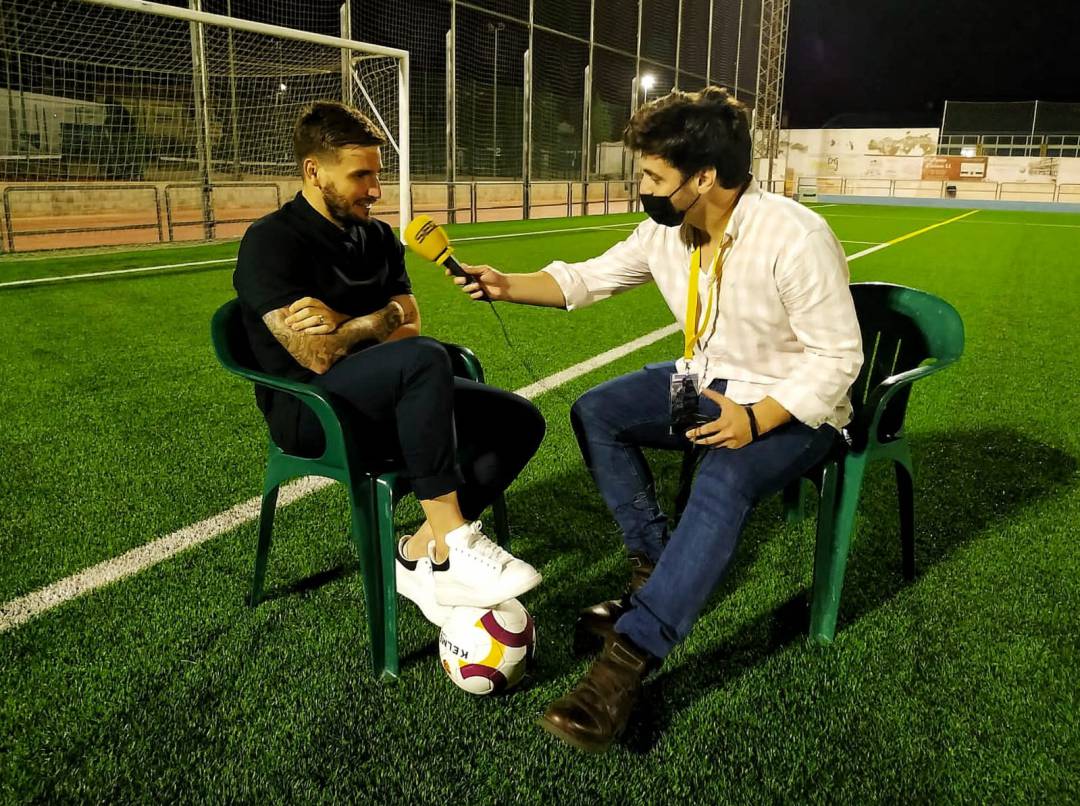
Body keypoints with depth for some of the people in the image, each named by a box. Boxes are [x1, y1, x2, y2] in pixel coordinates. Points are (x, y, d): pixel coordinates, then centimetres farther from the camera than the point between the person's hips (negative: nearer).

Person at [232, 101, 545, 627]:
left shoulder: (379, 238, 12)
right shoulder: (271, 243, -10)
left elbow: (409, 325, 0)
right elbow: (319, 358, -20)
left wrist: (341, 324, -15)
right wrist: (376, 324, -7)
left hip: (385, 401, 8)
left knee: (520, 422, -9)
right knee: (423, 360, -37)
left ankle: (421, 554, -12)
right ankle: (453, 543, -31)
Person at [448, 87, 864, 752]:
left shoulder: (796, 238, -25)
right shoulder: (667, 230, -5)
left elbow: (838, 357, -21)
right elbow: (590, 278, 7)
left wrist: (755, 419, -32)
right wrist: (506, 285, -6)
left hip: (792, 407, -7)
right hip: (710, 381, 8)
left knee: (723, 477, -36)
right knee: (595, 413, -5)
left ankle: (628, 661, -33)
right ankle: (659, 572, 2)